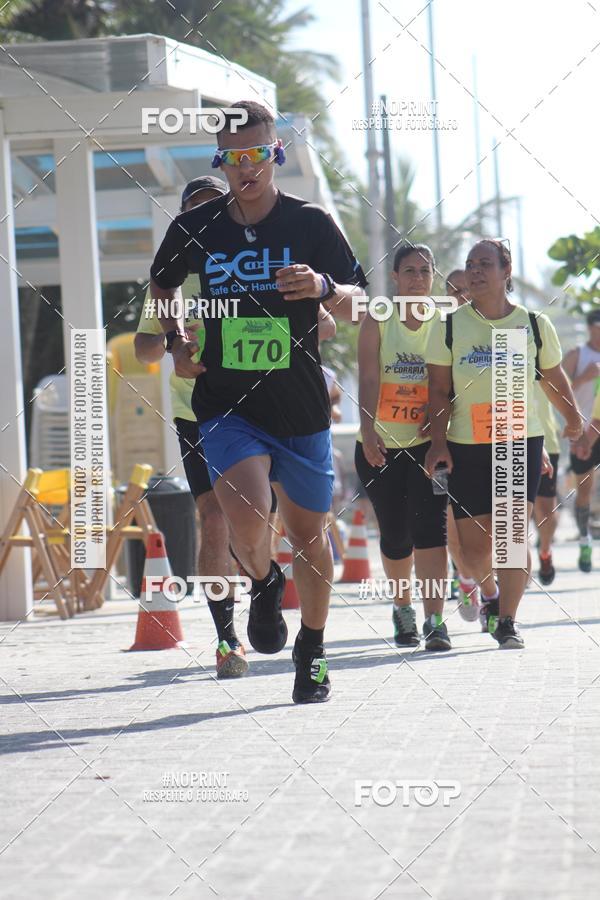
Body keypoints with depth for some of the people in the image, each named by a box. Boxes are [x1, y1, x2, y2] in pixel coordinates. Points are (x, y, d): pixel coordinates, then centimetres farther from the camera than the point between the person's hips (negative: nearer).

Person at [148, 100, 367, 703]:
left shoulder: (310, 223, -3)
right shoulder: (194, 228, 1)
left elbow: (359, 303, 0)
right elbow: (162, 285, 21)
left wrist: (325, 287, -21)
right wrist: (176, 342, 5)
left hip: (302, 406, 1)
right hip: (226, 404, -1)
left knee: (307, 532, 11)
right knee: (248, 519, -24)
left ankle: (312, 652, 33)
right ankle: (264, 585, 11)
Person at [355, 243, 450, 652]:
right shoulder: (377, 323, -1)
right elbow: (369, 380, -12)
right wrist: (368, 432, -26)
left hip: (428, 443, -1)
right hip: (381, 445, 1)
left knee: (430, 528, -14)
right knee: (394, 536, 7)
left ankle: (435, 621, -16)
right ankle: (403, 608, 31)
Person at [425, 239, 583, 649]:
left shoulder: (535, 324, 1)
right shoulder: (448, 327, -1)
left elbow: (553, 377, 16)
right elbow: (439, 390, -1)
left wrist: (573, 416, 23)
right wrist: (439, 441, -9)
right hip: (467, 446, 1)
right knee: (474, 542, 3)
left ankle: (507, 621, -6)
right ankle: (490, 594, 35)